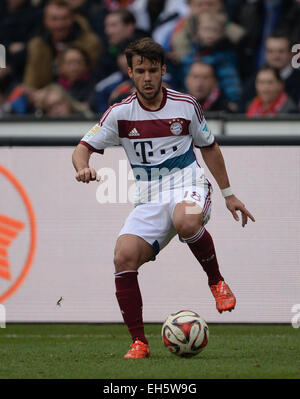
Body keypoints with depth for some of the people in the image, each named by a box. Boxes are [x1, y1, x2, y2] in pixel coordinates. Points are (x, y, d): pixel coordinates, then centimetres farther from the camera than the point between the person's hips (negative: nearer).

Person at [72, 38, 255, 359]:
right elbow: (84, 148, 0)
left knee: (186, 222, -39)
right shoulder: (120, 113, 0)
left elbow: (208, 147, 16)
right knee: (124, 257, -22)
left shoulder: (186, 105, 2)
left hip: (187, 185, -2)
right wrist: (83, 167, -24)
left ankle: (216, 281, -11)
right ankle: (139, 342, -10)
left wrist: (228, 194, 18)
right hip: (150, 198, 2)